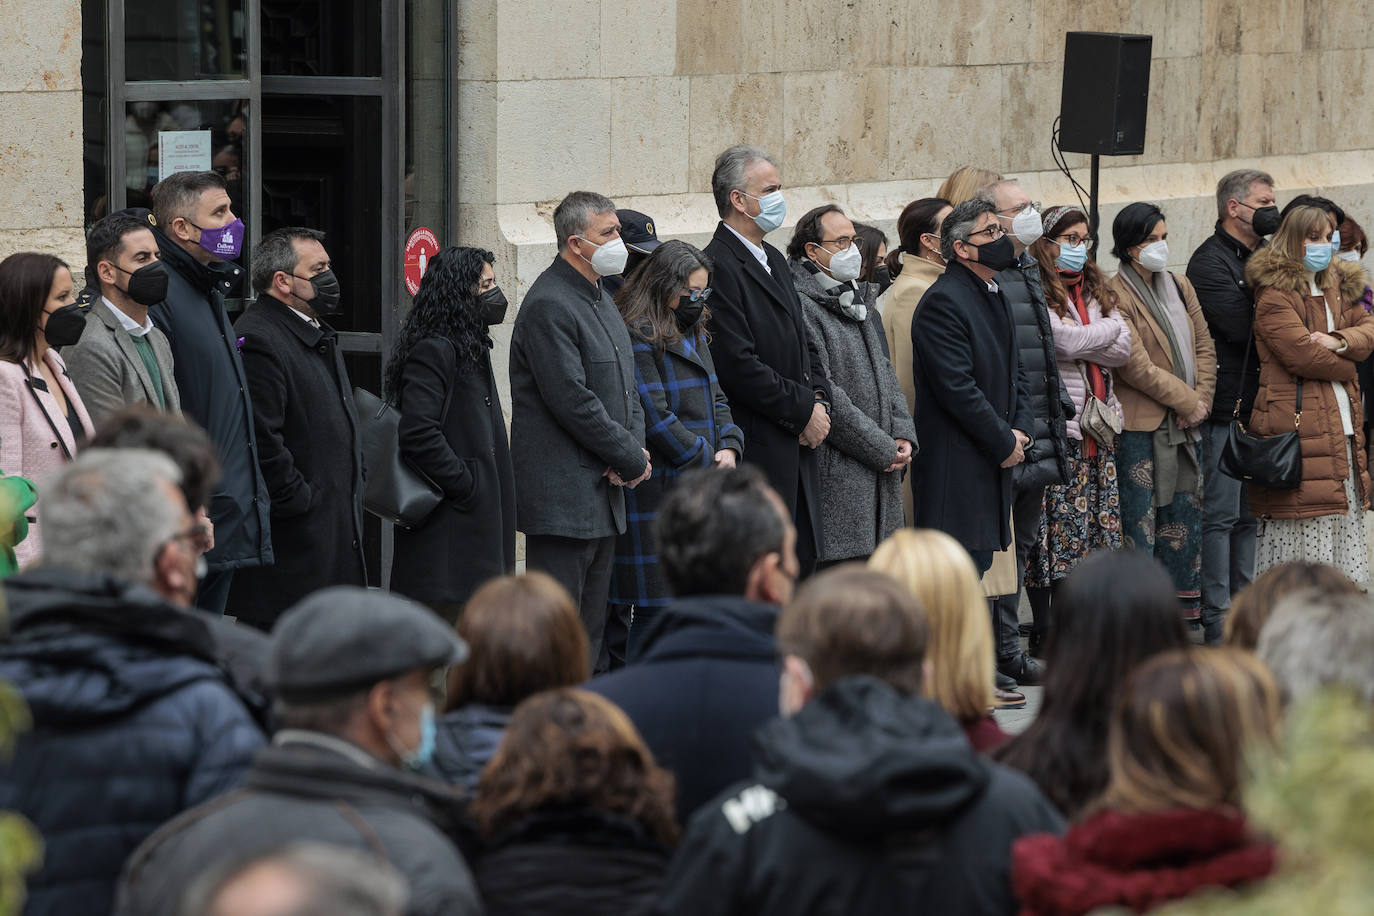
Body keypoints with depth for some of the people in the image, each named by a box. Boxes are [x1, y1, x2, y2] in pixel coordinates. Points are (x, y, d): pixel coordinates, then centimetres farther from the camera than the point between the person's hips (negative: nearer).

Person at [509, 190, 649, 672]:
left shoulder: (600, 298, 17)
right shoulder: (548, 306, -15)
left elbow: (625, 387, 20)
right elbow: (572, 401, -20)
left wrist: (634, 449, 2)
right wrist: (631, 457, -11)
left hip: (604, 495, 10)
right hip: (563, 498, -10)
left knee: (593, 631, 13)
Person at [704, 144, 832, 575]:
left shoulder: (773, 260, 18)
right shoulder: (718, 267, -14)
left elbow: (804, 342, 23)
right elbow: (738, 367, -19)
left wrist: (820, 401, 4)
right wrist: (804, 410, -12)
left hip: (797, 447, 10)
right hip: (757, 452, -9)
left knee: (802, 563, 9)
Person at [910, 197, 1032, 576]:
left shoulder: (996, 297, 17)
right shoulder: (943, 301, -14)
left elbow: (1015, 372, 22)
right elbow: (957, 388, -19)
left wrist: (1020, 430, 4)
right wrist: (1005, 443, -12)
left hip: (992, 466, 9)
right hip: (955, 471, -9)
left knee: (981, 562, 9)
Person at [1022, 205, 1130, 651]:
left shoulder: (1095, 291, 18)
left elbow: (1122, 350, 7)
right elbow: (1065, 342, -17)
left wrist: (1080, 338, -8)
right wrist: (1107, 328, 1)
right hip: (1056, 425, -7)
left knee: (1096, 528, 5)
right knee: (1054, 528, -7)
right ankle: (1044, 633, -1)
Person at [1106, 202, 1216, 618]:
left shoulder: (1179, 287, 13)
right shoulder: (1115, 295, -11)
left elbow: (1204, 347, 15)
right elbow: (1136, 366, -15)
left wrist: (1202, 399, -1)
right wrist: (1187, 401, -12)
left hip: (1184, 425, 7)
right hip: (1139, 427, -7)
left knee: (1184, 516, 11)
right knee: (1139, 521, -5)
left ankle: (1186, 611, 19)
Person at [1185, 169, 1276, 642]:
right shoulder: (1211, 261, -8)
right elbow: (1241, 324, -20)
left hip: (1260, 405, 8)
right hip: (1228, 405, -8)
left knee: (1249, 514, 12)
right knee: (1221, 514, -6)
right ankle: (1217, 620, -4)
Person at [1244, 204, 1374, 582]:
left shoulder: (1339, 286, 19)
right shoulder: (1275, 294, -9)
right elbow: (1303, 354, -17)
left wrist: (1339, 341, -10)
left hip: (1342, 424, 9)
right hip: (1297, 426, -9)